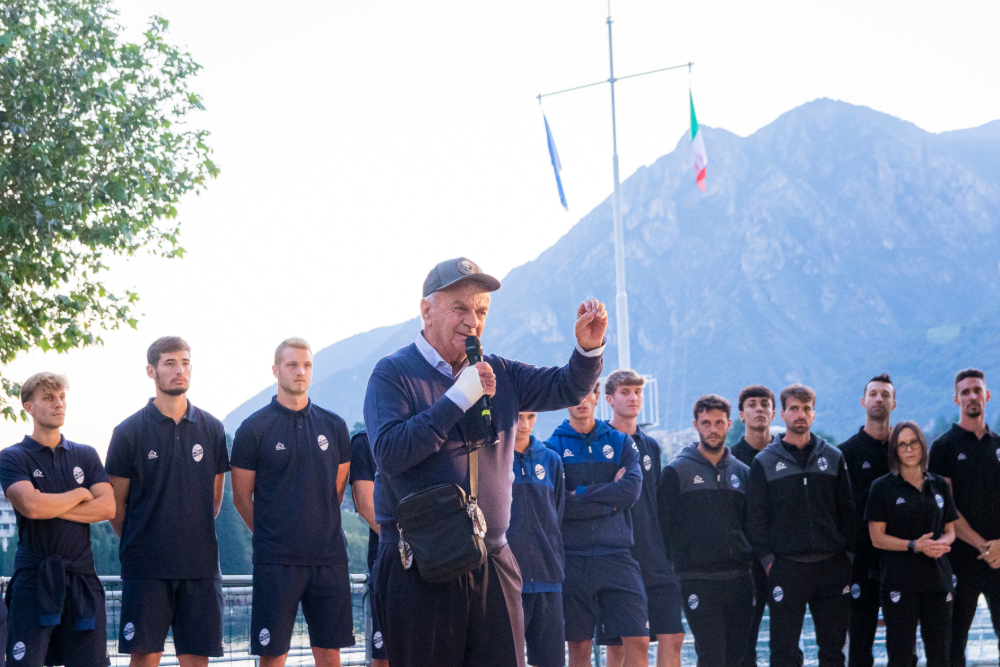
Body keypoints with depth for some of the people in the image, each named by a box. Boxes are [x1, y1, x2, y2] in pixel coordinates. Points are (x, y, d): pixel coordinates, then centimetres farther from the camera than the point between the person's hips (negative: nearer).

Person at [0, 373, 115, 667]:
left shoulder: (86, 455, 15)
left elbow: (107, 507, 1)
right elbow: (31, 506, -15)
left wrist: (51, 506, -7)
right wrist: (80, 494, -1)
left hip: (82, 576, 4)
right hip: (33, 577, -3)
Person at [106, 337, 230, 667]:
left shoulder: (212, 429, 8)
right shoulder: (129, 432, 0)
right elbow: (115, 504, 4)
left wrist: (196, 537, 11)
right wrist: (138, 543, 4)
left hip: (200, 565, 2)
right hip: (146, 566, -2)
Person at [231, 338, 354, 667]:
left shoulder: (334, 426, 9)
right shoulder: (254, 429, -2)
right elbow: (242, 498, 4)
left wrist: (320, 532, 13)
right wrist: (271, 537, 8)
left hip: (329, 557, 3)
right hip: (276, 562, -3)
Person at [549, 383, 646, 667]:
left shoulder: (621, 442, 10)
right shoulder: (553, 447, 4)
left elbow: (632, 490, -7)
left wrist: (581, 494, -10)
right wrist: (611, 499, -7)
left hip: (617, 555, 1)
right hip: (572, 557, -1)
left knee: (638, 641, -6)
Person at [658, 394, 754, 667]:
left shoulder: (742, 472, 14)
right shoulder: (677, 471, 0)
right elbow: (664, 526, 0)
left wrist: (751, 559, 9)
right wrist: (679, 565, -3)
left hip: (739, 580, 5)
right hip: (698, 580, -5)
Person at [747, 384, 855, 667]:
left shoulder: (833, 457, 10)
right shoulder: (765, 462, 4)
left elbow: (847, 510, 12)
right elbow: (755, 516, 2)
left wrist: (848, 553, 5)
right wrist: (768, 559, -6)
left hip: (832, 567, 2)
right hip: (786, 567, -2)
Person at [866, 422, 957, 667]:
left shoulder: (939, 485, 12)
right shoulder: (883, 487, -1)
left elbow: (950, 531, 16)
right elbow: (877, 538, -4)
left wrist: (942, 543, -8)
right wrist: (915, 545, -17)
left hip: (937, 578, 4)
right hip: (899, 580, -4)